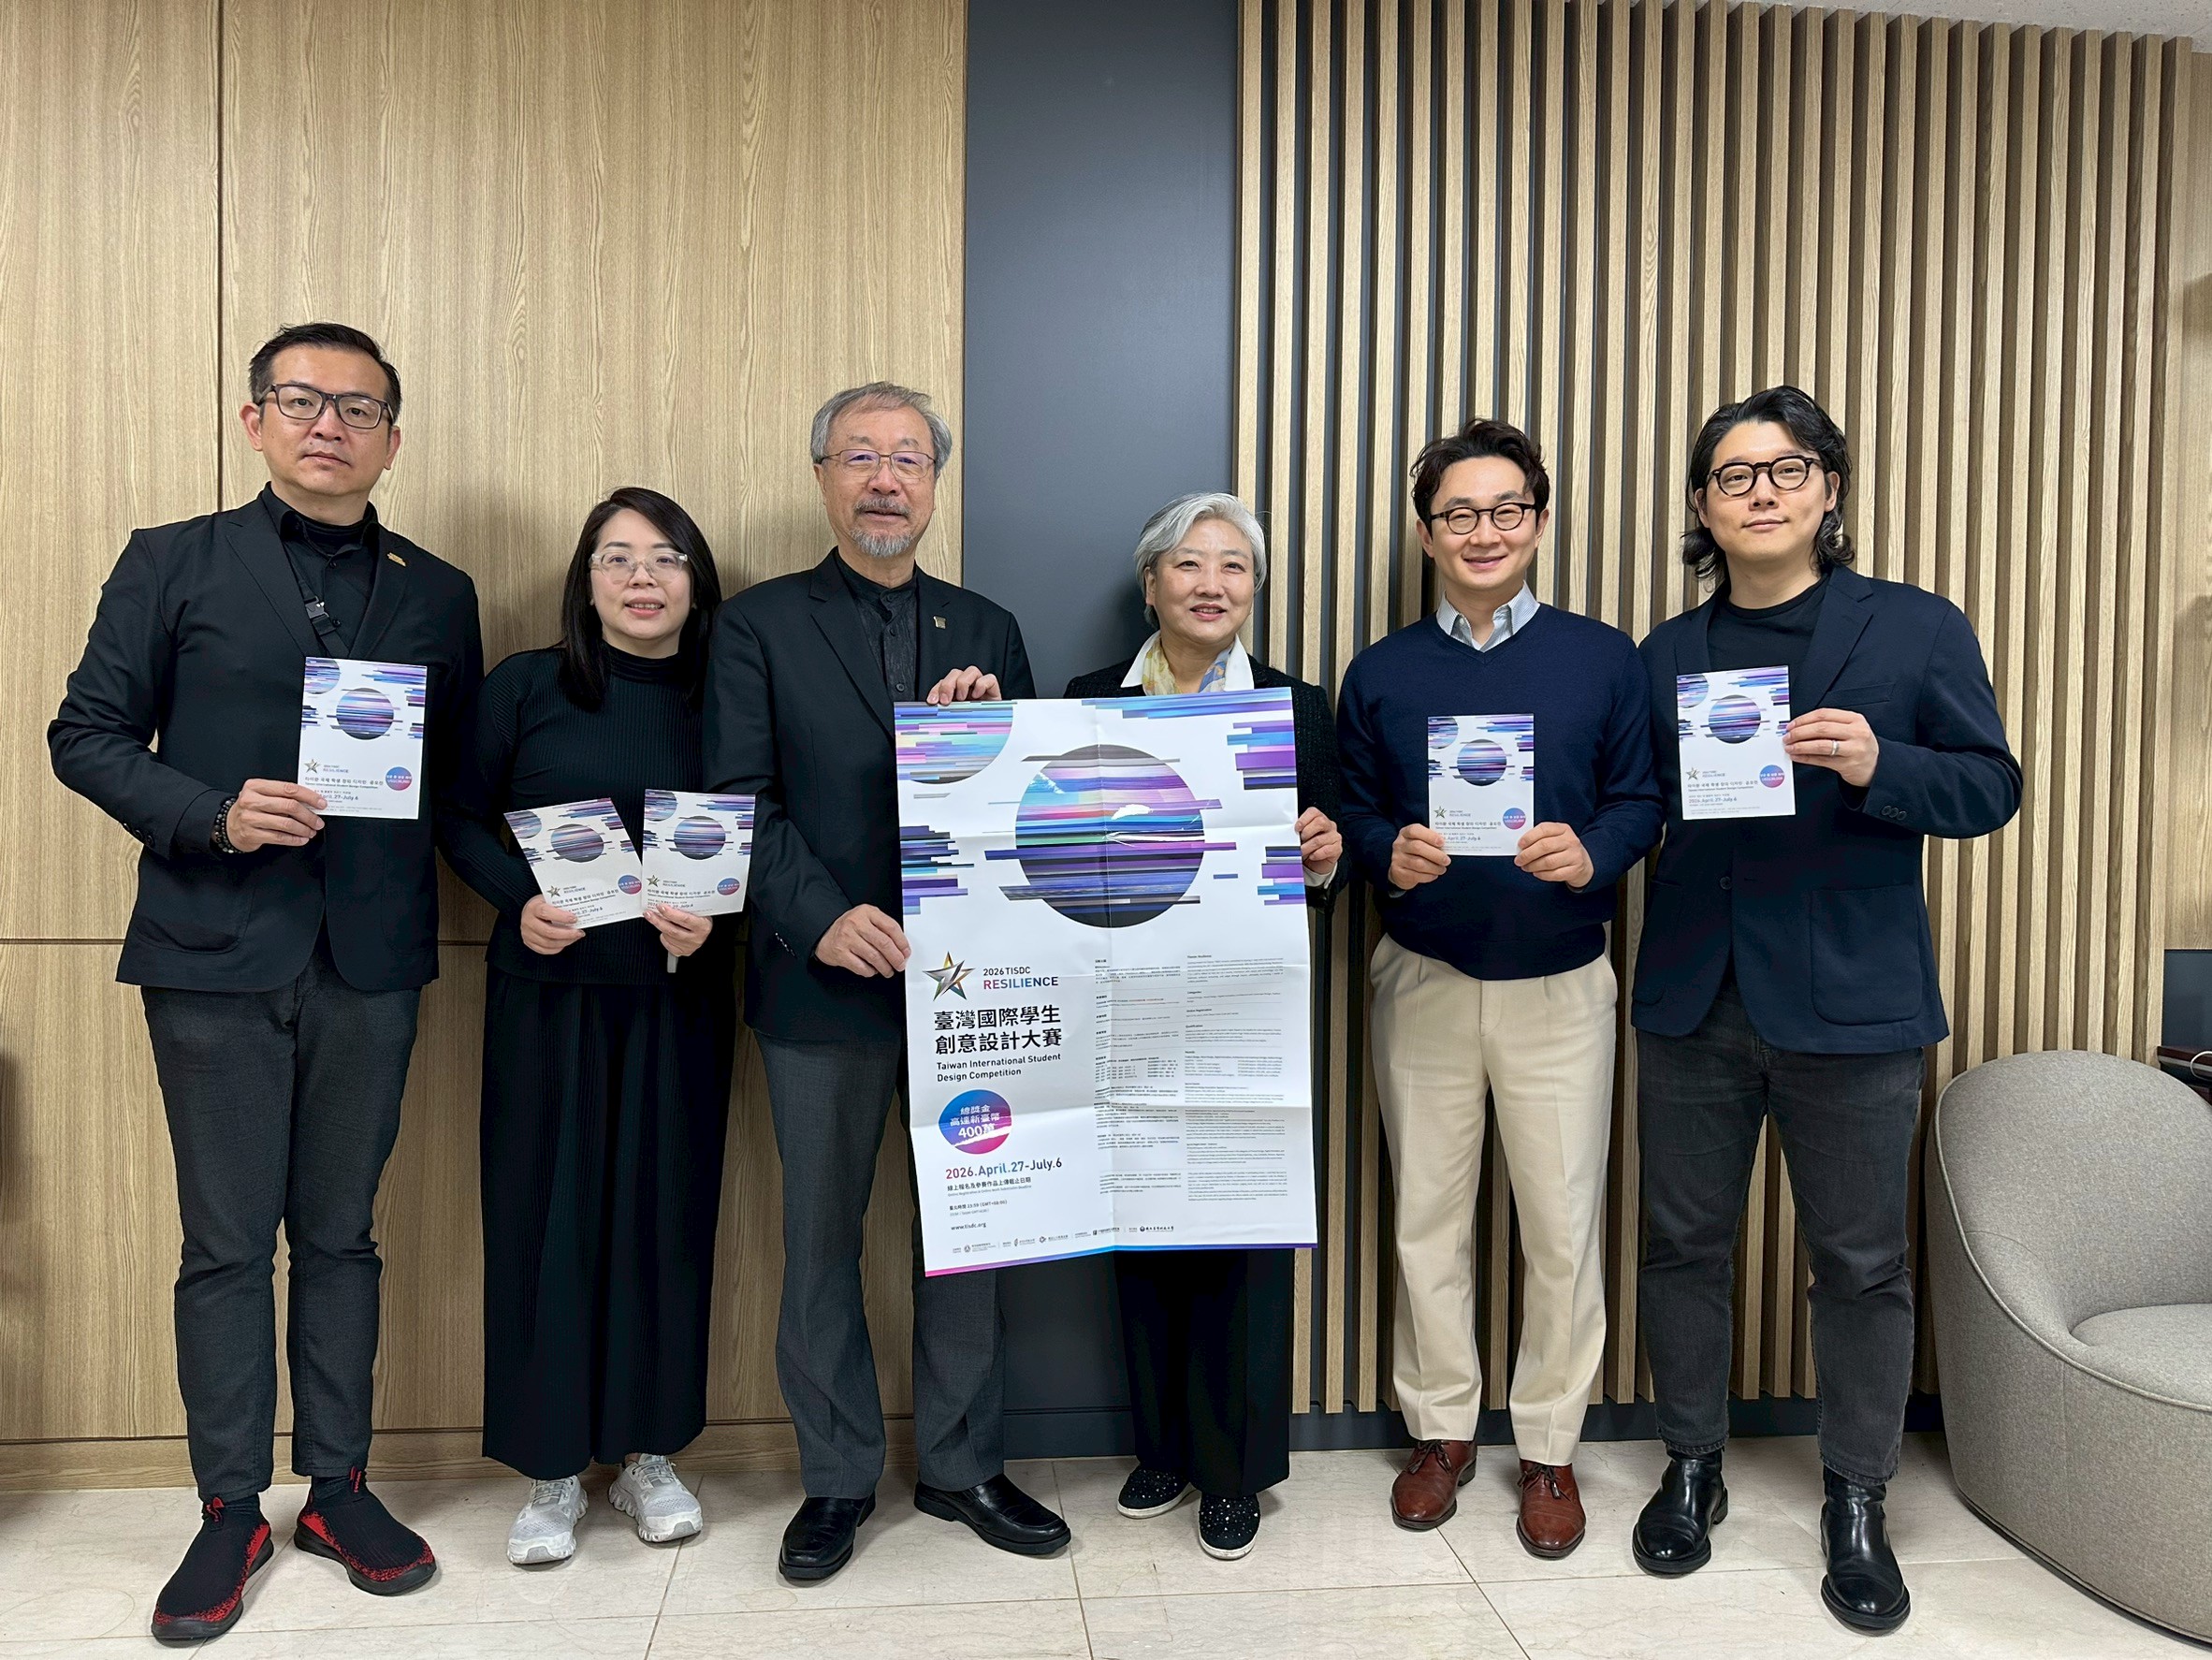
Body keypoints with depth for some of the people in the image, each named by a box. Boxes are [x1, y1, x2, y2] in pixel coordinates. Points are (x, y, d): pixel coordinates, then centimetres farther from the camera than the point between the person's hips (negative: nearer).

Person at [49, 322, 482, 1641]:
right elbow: (88, 736, 2)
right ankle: (232, 1511, 21)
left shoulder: (438, 594, 10)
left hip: (371, 960, 2)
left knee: (341, 1234, 11)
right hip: (216, 953, -1)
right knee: (227, 1244, 7)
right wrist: (213, 816, -14)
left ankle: (339, 1486, 25)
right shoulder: (173, 564, 5)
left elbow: (461, 775, 11)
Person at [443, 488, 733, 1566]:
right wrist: (519, 902, -13)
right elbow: (464, 818, 4)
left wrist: (712, 916, -14)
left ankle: (648, 1454, 24)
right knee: (545, 1209, 4)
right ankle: (550, 1467, 21)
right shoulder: (525, 687, 0)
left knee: (665, 1208, 7)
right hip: (548, 988, -1)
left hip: (678, 993, 1)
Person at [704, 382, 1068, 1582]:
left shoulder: (986, 630, 11)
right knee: (822, 1237, 9)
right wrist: (822, 918, -18)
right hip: (824, 983, -2)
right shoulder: (759, 624, 3)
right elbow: (738, 799, -5)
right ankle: (837, 1477, 27)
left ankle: (962, 1464, 29)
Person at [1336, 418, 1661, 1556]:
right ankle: (1441, 1427, 30)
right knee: (1427, 1215, 12)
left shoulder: (1603, 659, 1)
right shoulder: (1380, 674, 4)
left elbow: (1640, 802, 1)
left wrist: (1591, 855, -19)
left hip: (1559, 982, -1)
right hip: (1422, 978, 1)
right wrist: (1391, 856, -17)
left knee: (1563, 1224, 6)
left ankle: (1549, 1447, 25)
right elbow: (1354, 815, 5)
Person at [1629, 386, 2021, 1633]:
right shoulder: (1665, 655, 8)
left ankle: (1858, 1505, 27)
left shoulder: (1919, 627, 0)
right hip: (1692, 1002, 3)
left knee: (1862, 1263, 8)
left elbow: (1990, 786, -3)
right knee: (1684, 1244, 12)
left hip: (1852, 1003, -2)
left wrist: (1876, 765, -20)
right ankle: (1693, 1469, 31)